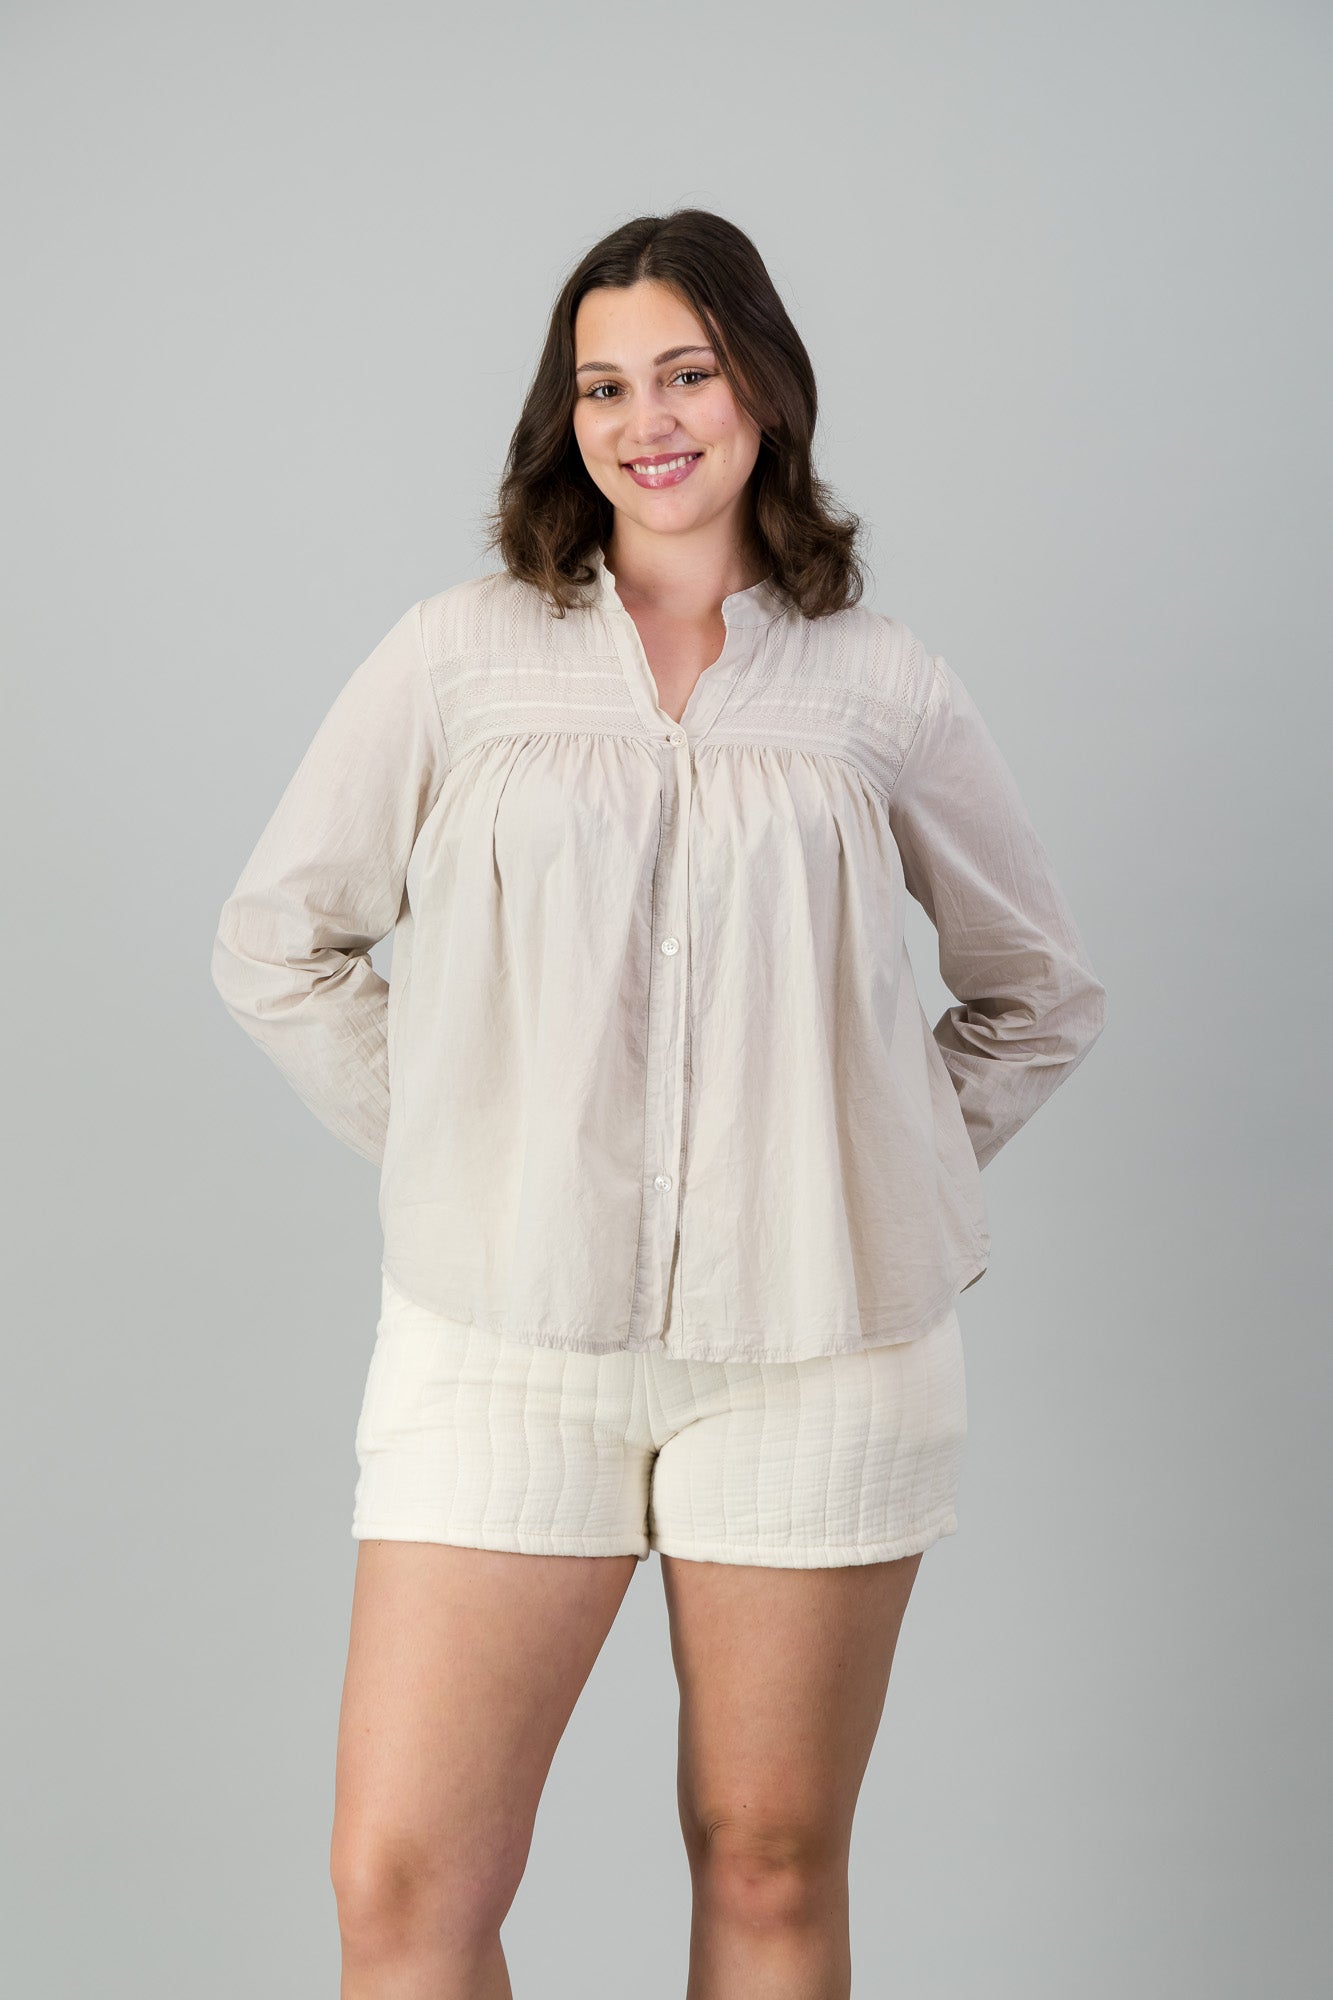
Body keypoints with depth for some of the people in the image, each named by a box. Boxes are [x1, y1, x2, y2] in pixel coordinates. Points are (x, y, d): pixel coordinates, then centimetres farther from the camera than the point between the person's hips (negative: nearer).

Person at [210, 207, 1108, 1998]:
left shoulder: (883, 688, 7)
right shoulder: (459, 656, 6)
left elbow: (1041, 990, 19)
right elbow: (275, 940, 13)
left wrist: (882, 1172, 7)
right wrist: (451, 1156, 4)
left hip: (815, 1339, 1)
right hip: (507, 1338, 0)